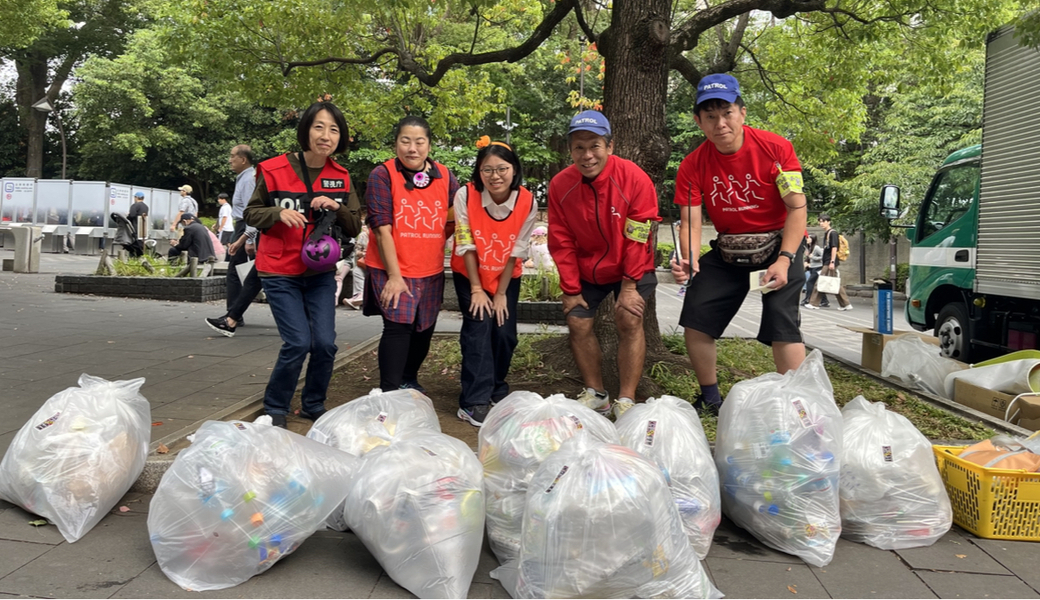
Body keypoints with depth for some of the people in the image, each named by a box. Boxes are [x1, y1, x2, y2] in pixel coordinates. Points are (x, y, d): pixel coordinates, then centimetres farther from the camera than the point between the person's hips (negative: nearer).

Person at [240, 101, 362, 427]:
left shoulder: (341, 178, 3)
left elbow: (354, 227, 5)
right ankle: (275, 407, 12)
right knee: (298, 342, -11)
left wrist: (337, 207, -15)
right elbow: (251, 213, 1)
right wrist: (279, 213, -20)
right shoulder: (275, 170, -7)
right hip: (280, 273, -3)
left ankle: (314, 405, 20)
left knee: (325, 343, -4)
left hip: (321, 273, 4)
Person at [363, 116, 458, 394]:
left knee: (424, 329, 14)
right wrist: (394, 275, -16)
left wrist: (431, 243, 1)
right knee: (399, 326, -15)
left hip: (431, 271, 5)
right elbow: (382, 229, -13)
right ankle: (390, 393, -5)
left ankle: (409, 382, 37)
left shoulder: (444, 176, 2)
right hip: (391, 269, -4)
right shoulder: (383, 175, -9)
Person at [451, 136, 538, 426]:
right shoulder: (466, 195, -23)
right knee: (479, 325, -14)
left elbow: (516, 252, -13)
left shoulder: (528, 202, -19)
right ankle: (474, 401, -9)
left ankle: (497, 388, 24)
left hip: (507, 277, 2)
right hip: (469, 274, -2)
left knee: (505, 332, -2)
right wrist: (477, 289, -14)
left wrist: (501, 294, -10)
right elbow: (466, 246, -17)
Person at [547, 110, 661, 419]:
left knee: (629, 320, -17)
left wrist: (629, 285, -19)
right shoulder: (560, 185, -14)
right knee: (577, 322, -3)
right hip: (585, 270, 3)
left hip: (630, 267, -3)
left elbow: (637, 238, -20)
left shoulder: (633, 178, -23)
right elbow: (561, 242, -8)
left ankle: (626, 401, -9)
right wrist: (571, 289, -7)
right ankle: (596, 394, 13)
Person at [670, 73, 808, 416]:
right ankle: (711, 400, 17)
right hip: (728, 251, 4)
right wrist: (689, 262, -35)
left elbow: (797, 208, -17)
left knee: (782, 325, -19)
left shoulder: (775, 149, -17)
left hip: (778, 244, -4)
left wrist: (784, 260, -28)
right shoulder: (693, 166, -10)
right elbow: (689, 222, -14)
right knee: (695, 319, 0)